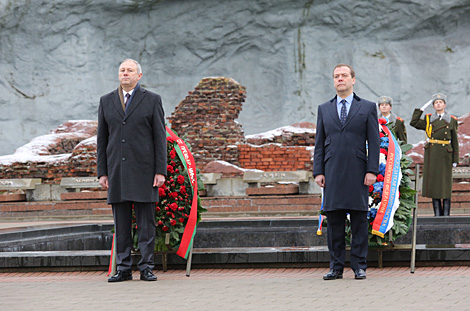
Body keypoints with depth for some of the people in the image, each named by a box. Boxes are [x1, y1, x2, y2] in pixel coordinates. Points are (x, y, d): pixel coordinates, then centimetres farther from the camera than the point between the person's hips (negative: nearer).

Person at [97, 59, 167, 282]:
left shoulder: (152, 100, 4)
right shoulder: (106, 102, 12)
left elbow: (160, 137, 1)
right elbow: (102, 139, 12)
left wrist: (160, 171, -7)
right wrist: (102, 172, 5)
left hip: (143, 169, -2)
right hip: (117, 171, 3)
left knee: (146, 222, -1)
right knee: (121, 223, 4)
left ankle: (146, 268, 3)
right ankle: (123, 268, 9)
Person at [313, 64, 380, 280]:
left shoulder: (367, 108, 7)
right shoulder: (324, 109, 14)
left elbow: (374, 142, 3)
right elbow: (319, 143, 12)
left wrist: (372, 170, -7)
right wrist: (318, 171, 1)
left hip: (357, 173, -2)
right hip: (332, 174, 2)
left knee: (359, 221, 0)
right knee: (334, 221, 2)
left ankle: (359, 267, 5)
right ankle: (336, 267, 7)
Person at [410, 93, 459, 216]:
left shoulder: (452, 121, 4)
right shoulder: (428, 119, 9)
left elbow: (455, 142, 4)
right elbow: (414, 123, -6)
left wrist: (455, 160, 0)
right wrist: (422, 108, -4)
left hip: (445, 155, -2)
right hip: (431, 155, 2)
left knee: (445, 185, -2)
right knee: (433, 184, 2)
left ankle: (446, 214, 4)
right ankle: (437, 214, 7)